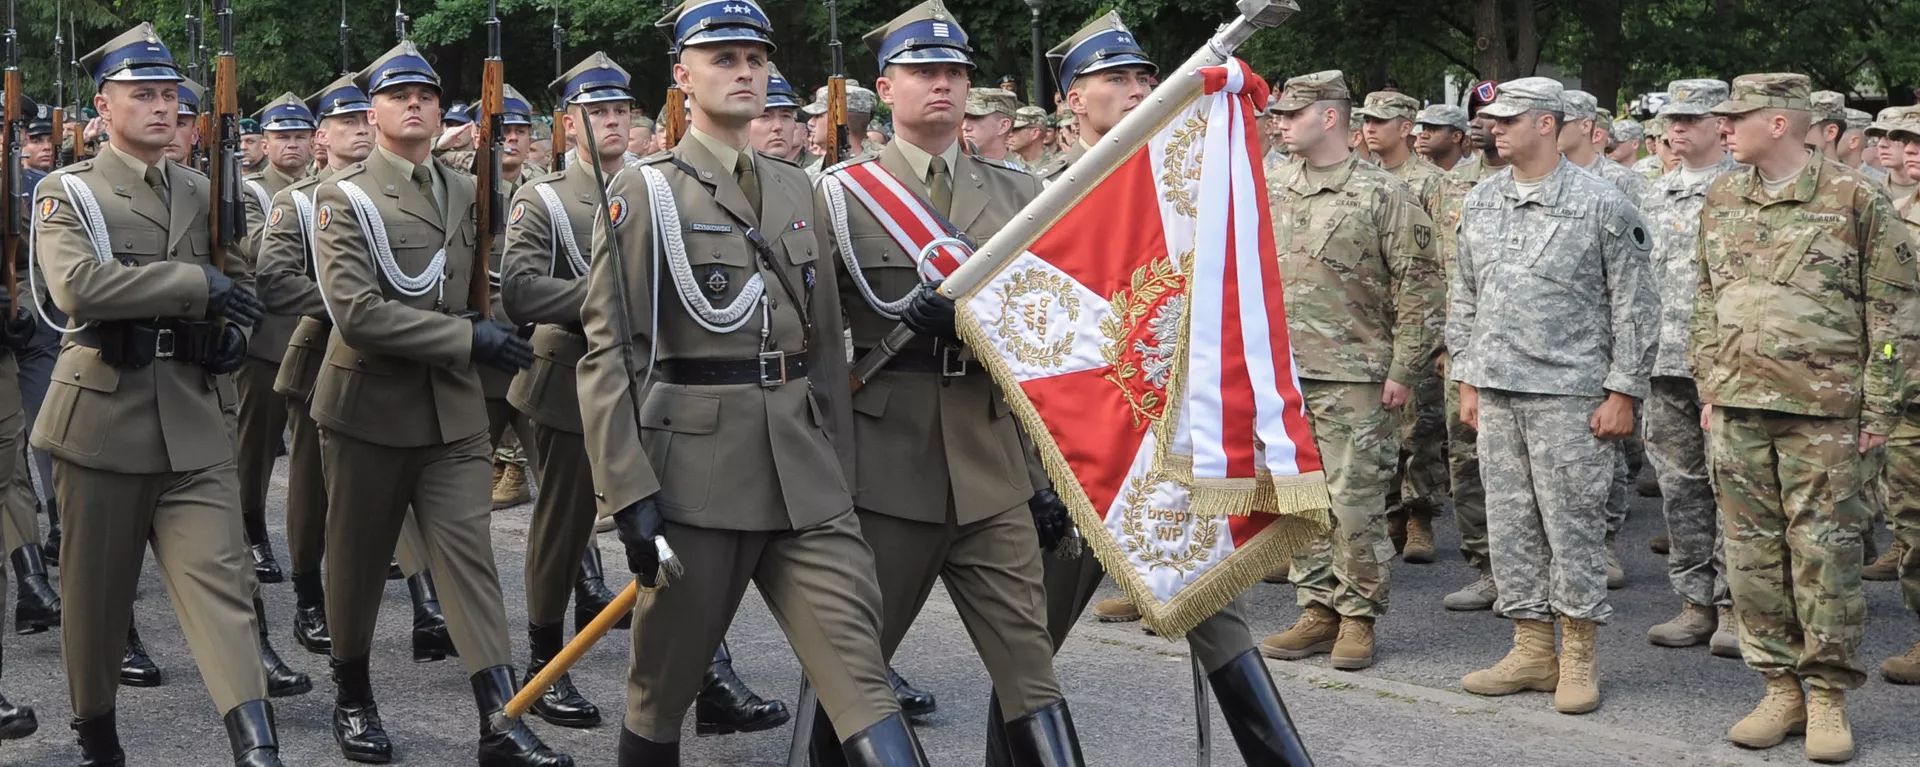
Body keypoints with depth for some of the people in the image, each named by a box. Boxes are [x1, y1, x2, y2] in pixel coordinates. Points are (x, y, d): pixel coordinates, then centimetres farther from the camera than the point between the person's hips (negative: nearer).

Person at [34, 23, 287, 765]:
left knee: (220, 577, -9)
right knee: (96, 586, 9)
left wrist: (231, 331, 0)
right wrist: (196, 285, -19)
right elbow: (76, 286, -20)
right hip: (103, 415, -2)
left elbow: (240, 285, 23)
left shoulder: (204, 192, 12)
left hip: (193, 420, 3)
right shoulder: (66, 192, -1)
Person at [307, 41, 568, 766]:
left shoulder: (465, 190, 9)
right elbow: (356, 311, -20)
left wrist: (487, 322, 6)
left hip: (453, 409, 3)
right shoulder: (344, 195, -7)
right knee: (358, 560, 10)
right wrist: (467, 338, -22)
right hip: (370, 405, -3)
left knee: (469, 555, -4)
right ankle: (352, 697, 29)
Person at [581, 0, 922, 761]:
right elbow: (610, 351, -8)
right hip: (692, 474, -4)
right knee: (663, 687, 9)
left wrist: (841, 472, 14)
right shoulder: (642, 192, -2)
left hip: (804, 475, 4)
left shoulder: (796, 189, 14)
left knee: (860, 674, -5)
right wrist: (629, 492, -15)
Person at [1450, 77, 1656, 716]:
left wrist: (1622, 392, -8)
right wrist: (1466, 380, 13)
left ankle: (1579, 657, 9)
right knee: (1510, 521, 8)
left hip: (1570, 392, -5)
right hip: (1496, 392, 6)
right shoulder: (1480, 202, 10)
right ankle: (1532, 649, 19)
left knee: (1573, 523, -1)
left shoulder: (1602, 205, -6)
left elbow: (1632, 305, -4)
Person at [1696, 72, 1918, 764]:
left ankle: (1828, 696, 10)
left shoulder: (1857, 200, -5)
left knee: (1824, 552, -1)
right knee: (1753, 551, 7)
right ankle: (1781, 688, 18)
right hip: (1737, 406, 5)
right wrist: (1709, 387, 12)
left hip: (1824, 409, -5)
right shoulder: (1722, 200, 11)